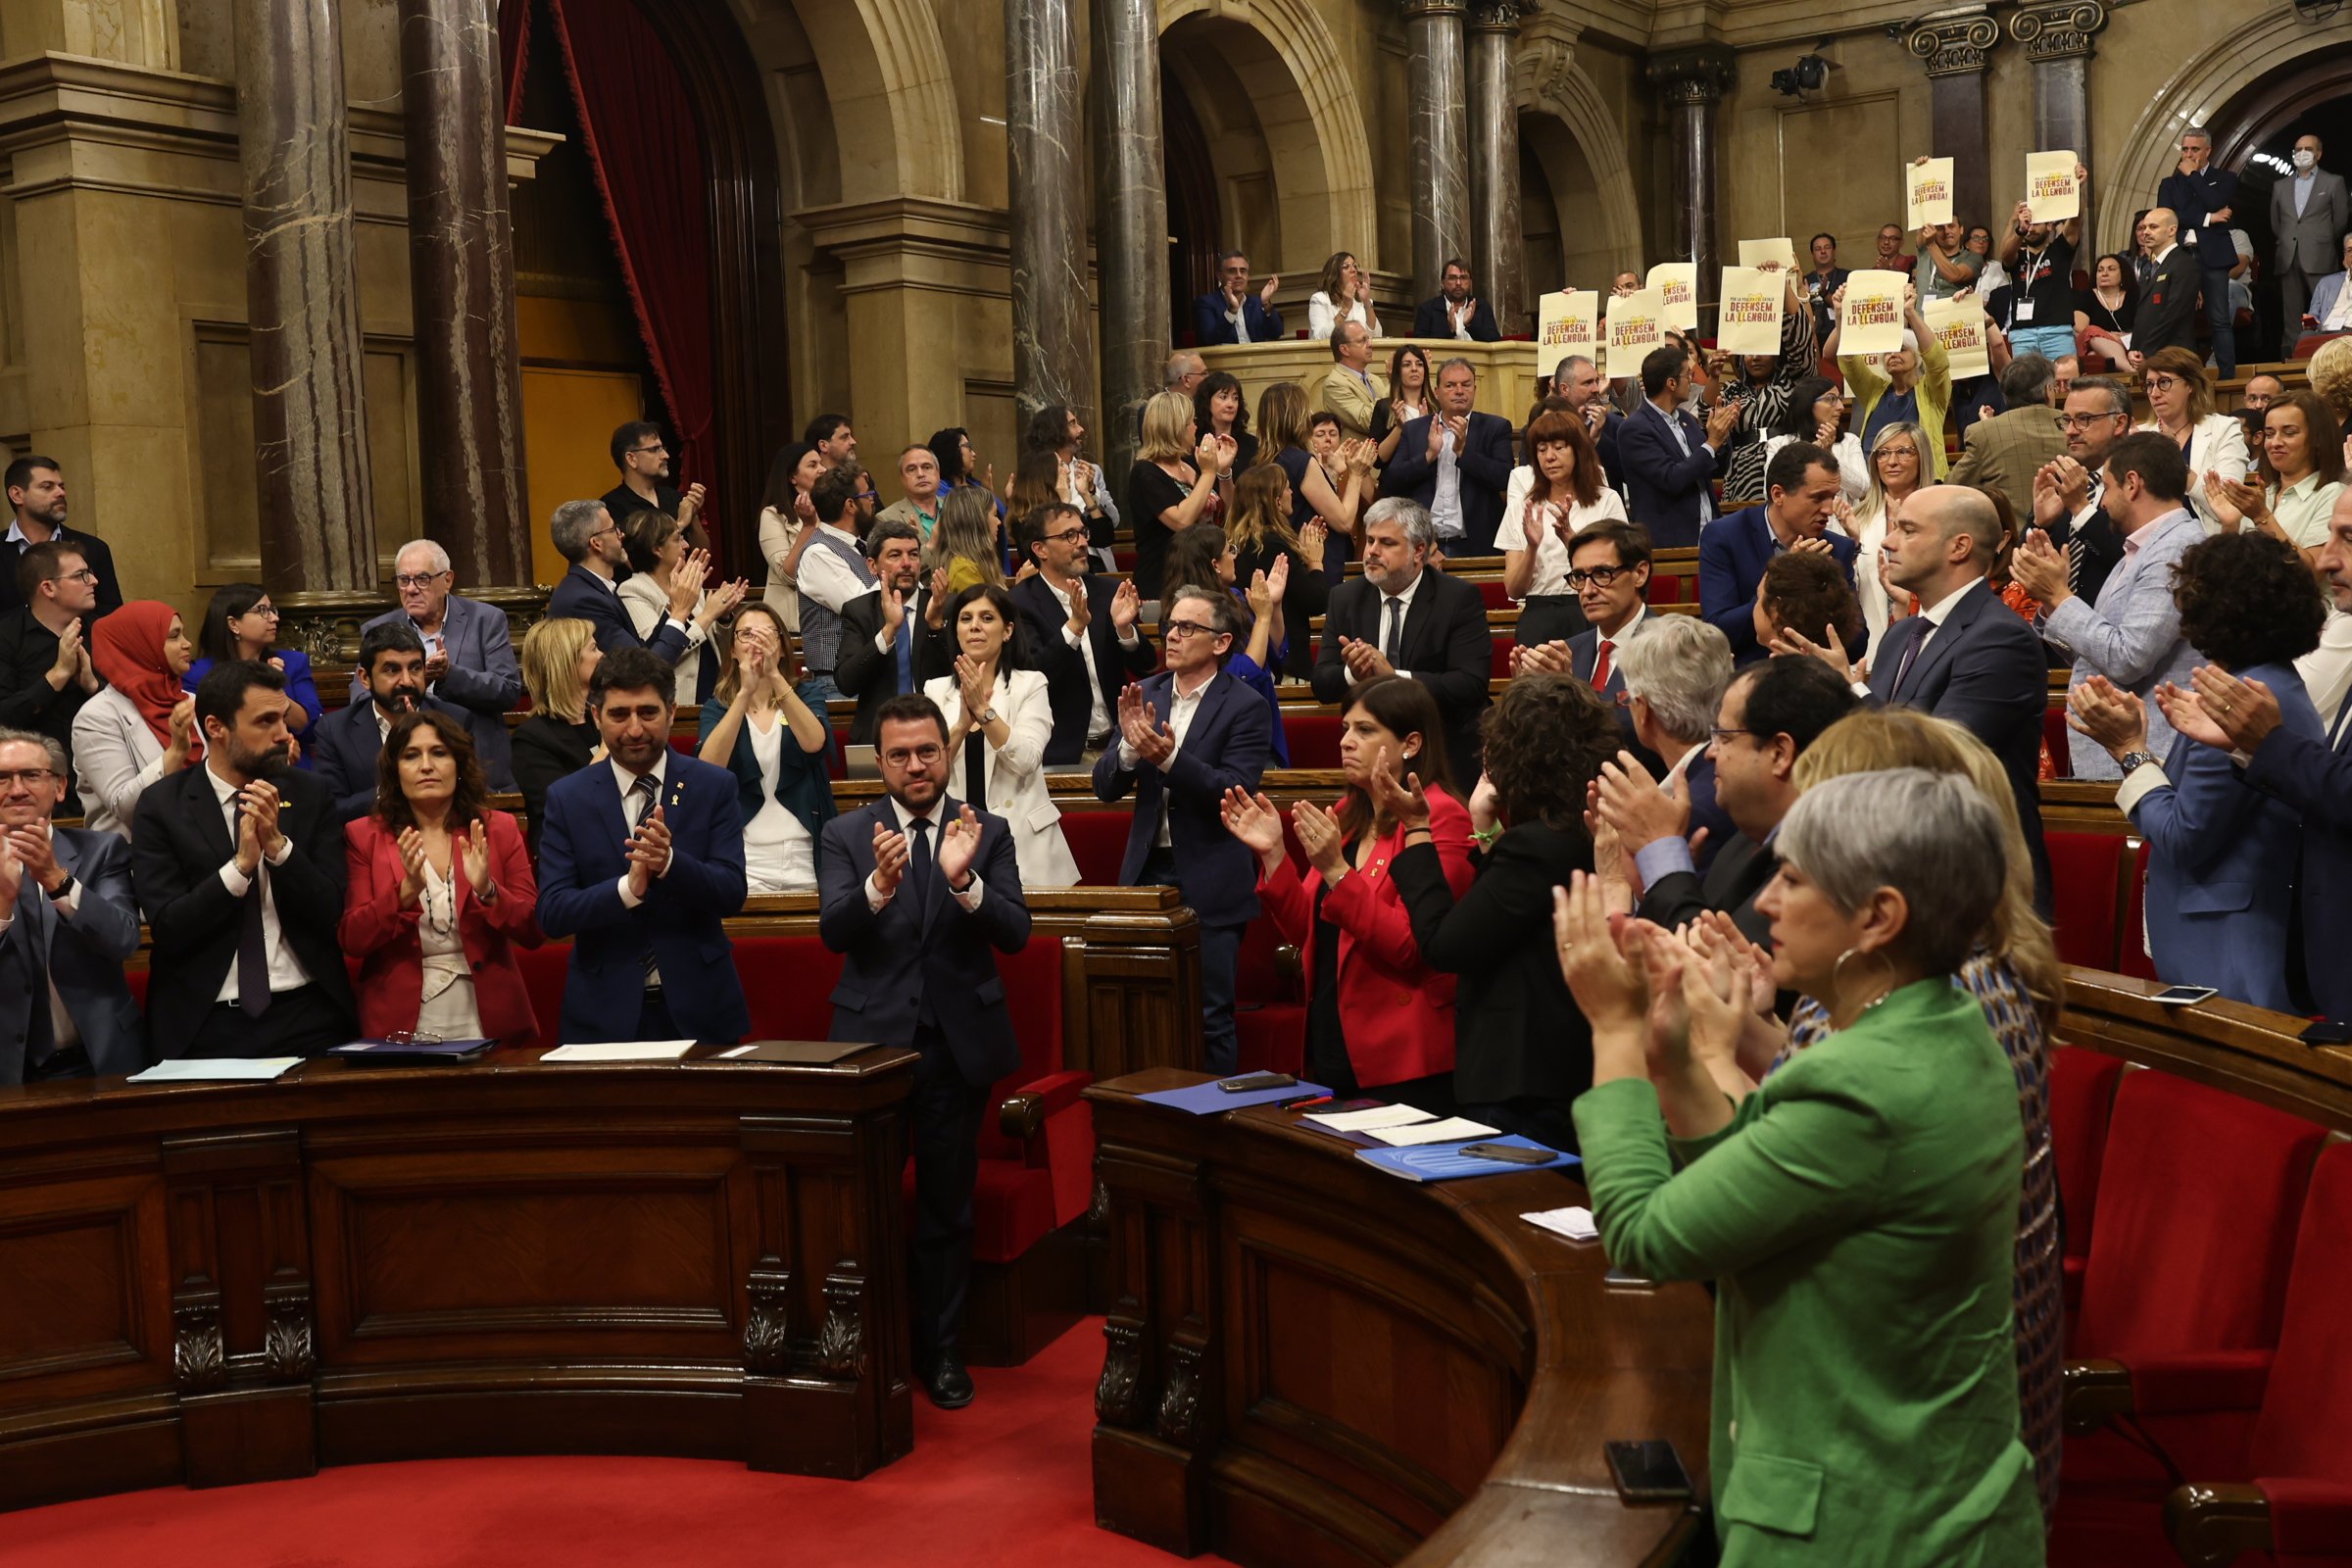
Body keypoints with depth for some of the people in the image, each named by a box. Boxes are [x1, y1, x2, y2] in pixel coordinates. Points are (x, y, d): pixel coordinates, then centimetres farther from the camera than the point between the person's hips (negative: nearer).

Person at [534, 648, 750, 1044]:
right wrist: (629, 887, -25)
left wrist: (669, 862, -27)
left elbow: (732, 893, -9)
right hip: (605, 1013, 0)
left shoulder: (714, 786, -1)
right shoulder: (567, 798, -1)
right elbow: (551, 913, -8)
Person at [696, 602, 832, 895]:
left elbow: (815, 744, -15)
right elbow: (708, 769, -15)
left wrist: (775, 676, -26)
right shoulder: (717, 706, 7)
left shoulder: (805, 696, 9)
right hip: (744, 863, -1)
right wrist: (745, 692, -23)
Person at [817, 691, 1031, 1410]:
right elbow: (833, 932, -13)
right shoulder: (846, 835, 0)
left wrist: (965, 879, -28)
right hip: (872, 1039, 0)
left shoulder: (988, 833, 0)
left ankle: (941, 1351, 25)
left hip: (959, 1044, 0)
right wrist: (879, 883, -32)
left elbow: (1015, 933, -11)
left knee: (947, 1209, 11)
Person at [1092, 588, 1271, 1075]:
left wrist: (1169, 759, -29)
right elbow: (1105, 787, 4)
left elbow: (1234, 791, -18)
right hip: (1147, 871, 5)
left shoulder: (1244, 707, -6)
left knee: (1211, 1016, 1)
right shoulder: (1145, 695, 8)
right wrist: (1130, 746, -15)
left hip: (1210, 883, -5)